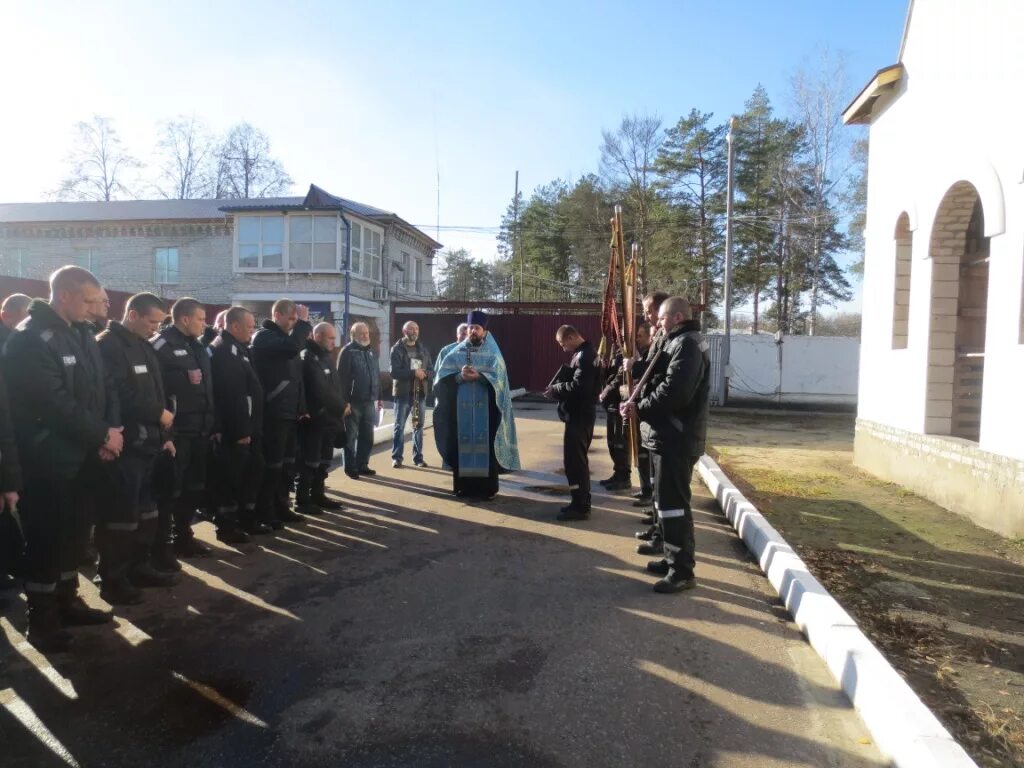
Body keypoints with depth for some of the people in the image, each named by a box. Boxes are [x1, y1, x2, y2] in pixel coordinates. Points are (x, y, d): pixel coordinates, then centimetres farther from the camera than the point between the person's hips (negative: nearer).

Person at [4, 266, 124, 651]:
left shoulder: (70, 335, 12)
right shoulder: (30, 339, -16)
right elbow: (55, 403, -22)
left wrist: (99, 435, -3)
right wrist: (102, 435, -14)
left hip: (74, 456, 9)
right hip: (45, 461, -8)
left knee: (68, 535, 17)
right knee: (45, 541, 1)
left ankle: (66, 602, 30)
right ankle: (41, 621, 14)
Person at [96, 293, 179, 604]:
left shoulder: (145, 348, 16)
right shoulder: (108, 345, -12)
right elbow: (119, 396, -22)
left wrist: (163, 435, 14)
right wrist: (159, 414, -13)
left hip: (147, 443, 9)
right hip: (123, 446, -9)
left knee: (145, 512, 16)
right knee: (120, 516, -2)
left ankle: (139, 567, 28)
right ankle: (112, 579, 10)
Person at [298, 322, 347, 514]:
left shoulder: (325, 357, 16)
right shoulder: (308, 358, -13)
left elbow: (335, 386, 17)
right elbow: (321, 391, -20)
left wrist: (340, 408, 2)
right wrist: (341, 406, -10)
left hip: (329, 418, 9)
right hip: (314, 419, -9)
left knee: (324, 461, 15)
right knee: (310, 461, -2)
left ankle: (318, 495, 26)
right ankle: (302, 500, 6)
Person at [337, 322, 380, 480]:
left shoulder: (371, 352, 16)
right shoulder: (347, 351, -6)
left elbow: (377, 375, 20)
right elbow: (342, 377, -14)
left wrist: (379, 397, 15)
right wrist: (345, 401, -19)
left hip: (369, 401, 7)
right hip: (353, 402, -6)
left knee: (367, 436, 11)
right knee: (351, 436, 2)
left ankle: (362, 465, 21)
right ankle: (350, 467, 10)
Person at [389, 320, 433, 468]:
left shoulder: (423, 349, 12)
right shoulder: (397, 349, -2)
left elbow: (431, 371, 10)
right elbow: (394, 371, -14)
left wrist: (424, 373, -13)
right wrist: (413, 373, -22)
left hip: (420, 392, 4)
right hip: (403, 392, -4)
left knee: (418, 426, 8)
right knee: (399, 426, 0)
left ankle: (418, 457, 15)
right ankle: (396, 457, 6)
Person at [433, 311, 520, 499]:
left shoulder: (493, 353, 6)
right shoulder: (456, 352, 9)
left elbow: (498, 377, -8)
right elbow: (442, 376, -1)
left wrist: (479, 376, -23)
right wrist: (459, 376, -19)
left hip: (485, 408, -1)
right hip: (461, 407, 2)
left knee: (485, 445, -2)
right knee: (463, 444, 3)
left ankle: (487, 487, 5)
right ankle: (463, 485, 12)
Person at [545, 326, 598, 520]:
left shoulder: (585, 355, -18)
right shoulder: (583, 353, 15)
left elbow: (578, 386, -27)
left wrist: (555, 389, -15)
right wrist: (558, 389, 4)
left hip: (578, 416, -11)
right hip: (579, 414, 11)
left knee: (574, 460, -6)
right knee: (579, 459, 16)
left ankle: (580, 506, 1)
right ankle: (581, 502, 24)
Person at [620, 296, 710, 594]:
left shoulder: (686, 344, -16)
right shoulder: (681, 342, 19)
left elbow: (673, 392, -26)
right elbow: (661, 379, 19)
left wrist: (639, 408, -16)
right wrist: (639, 402, 3)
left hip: (675, 438, -11)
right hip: (672, 435, 11)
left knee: (672, 502, -7)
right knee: (669, 501, 17)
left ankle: (682, 570, 1)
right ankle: (674, 559, 28)